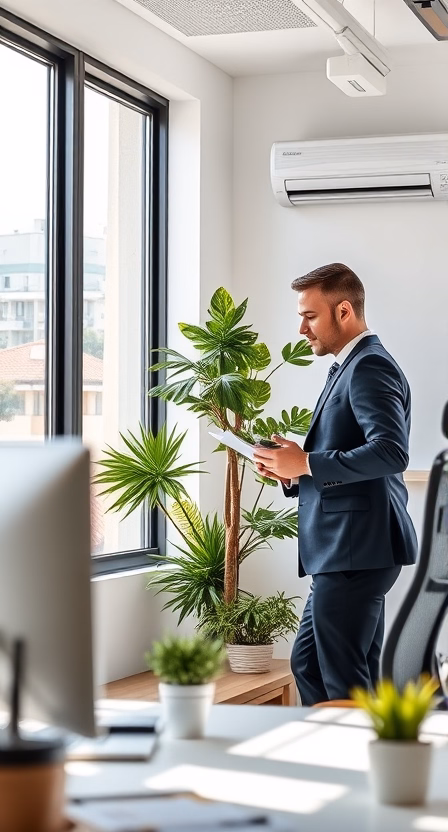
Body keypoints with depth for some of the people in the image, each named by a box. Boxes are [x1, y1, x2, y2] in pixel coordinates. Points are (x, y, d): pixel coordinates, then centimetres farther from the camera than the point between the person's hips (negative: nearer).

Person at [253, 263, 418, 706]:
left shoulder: (370, 367, -12)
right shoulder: (347, 367, 20)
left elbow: (391, 451, -27)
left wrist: (307, 463, -21)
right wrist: (293, 472, 6)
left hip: (356, 549, -11)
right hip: (346, 550, 11)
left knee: (344, 681, -4)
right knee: (308, 665, 16)